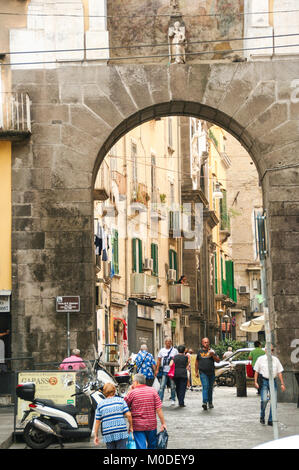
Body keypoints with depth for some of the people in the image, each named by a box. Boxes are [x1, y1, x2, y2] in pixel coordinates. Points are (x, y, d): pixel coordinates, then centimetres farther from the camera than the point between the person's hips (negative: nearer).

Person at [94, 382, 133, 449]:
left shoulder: (100, 405, 7)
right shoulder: (120, 400, 3)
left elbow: (97, 422, 5)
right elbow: (128, 414, -5)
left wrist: (96, 436, 10)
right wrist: (131, 426, 9)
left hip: (108, 435, 2)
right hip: (121, 433, -2)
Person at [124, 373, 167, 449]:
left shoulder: (132, 393, -9)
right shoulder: (152, 391, -3)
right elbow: (158, 409, -5)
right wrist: (163, 423, 0)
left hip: (138, 426, -2)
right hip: (152, 425, 2)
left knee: (141, 447, -1)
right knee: (152, 446, 21)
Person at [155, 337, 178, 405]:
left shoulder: (175, 350, 5)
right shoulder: (162, 350, 10)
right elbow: (159, 360, 11)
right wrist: (157, 370, 3)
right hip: (164, 371, 1)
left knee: (173, 386, 5)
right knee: (162, 386, -6)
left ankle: (173, 400, 15)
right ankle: (160, 400, -7)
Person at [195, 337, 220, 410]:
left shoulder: (211, 351, 6)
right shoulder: (200, 352, 8)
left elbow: (218, 361, 0)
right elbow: (197, 362, 17)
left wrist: (213, 355, -16)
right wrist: (196, 372, 13)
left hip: (211, 373, 2)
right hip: (203, 373, -2)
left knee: (210, 388, 11)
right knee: (205, 386, -17)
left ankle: (210, 402, 26)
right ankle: (204, 402, -27)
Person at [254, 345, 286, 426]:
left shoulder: (276, 360, 12)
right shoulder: (260, 359, 4)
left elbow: (279, 372, 11)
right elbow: (256, 371, 4)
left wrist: (282, 384, 4)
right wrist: (255, 382, -7)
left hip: (273, 381, 3)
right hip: (264, 381, -3)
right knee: (264, 400, -17)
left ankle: (270, 420, 3)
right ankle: (262, 417, 5)